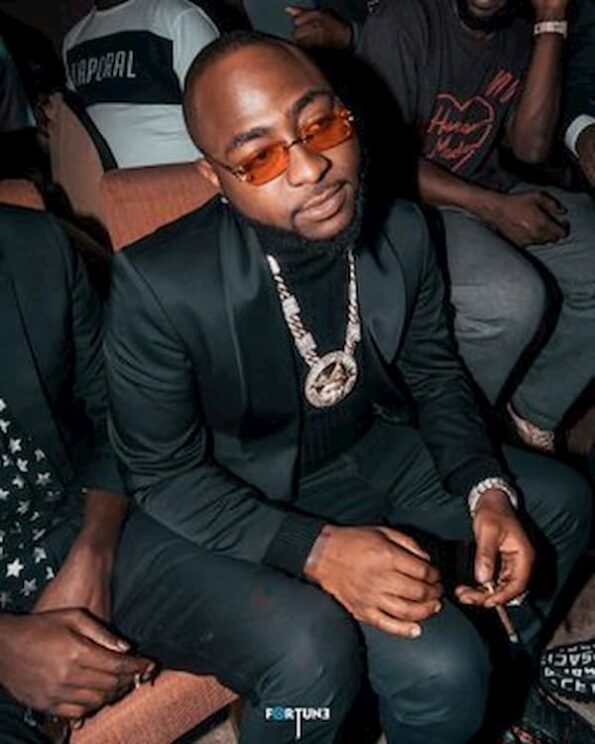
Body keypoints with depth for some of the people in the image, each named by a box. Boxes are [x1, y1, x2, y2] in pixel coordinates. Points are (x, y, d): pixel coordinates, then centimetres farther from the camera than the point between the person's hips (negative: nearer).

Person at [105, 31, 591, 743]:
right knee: (438, 670, -27)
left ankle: (498, 670, 33)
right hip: (233, 509, -5)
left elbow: (434, 374, 4)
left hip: (366, 454, 6)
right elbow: (160, 474, -17)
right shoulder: (158, 285, -26)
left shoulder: (401, 232, -11)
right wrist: (316, 549, -29)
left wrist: (486, 491, -13)